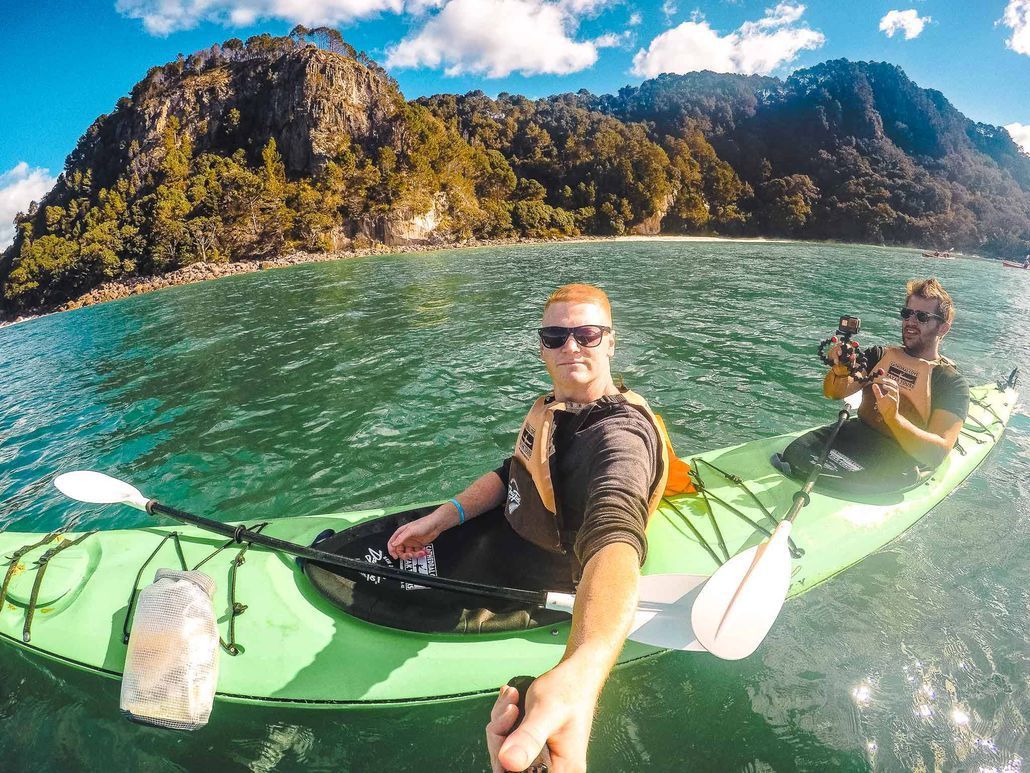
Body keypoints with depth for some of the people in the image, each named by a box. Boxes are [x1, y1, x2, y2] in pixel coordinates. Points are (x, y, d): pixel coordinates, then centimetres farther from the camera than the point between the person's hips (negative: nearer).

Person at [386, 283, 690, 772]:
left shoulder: (619, 432, -34)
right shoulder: (559, 402, -4)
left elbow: (613, 536, -53)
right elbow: (514, 472, 6)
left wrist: (579, 674, -72)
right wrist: (441, 518, -9)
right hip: (514, 530, 8)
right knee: (386, 539, 14)